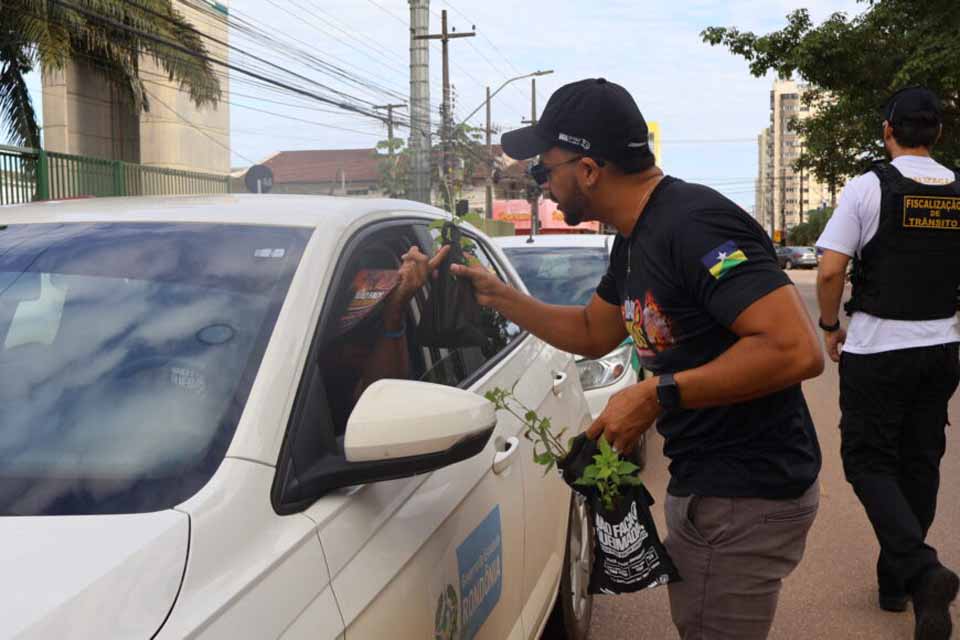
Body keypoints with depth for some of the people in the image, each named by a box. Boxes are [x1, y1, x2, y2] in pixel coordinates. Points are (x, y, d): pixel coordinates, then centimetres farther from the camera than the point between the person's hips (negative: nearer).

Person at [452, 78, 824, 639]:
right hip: (702, 483, 10)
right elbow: (592, 334, 23)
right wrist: (497, 295, 15)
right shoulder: (636, 237, 9)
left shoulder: (694, 224, -23)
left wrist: (658, 394, -28)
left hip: (746, 497, -10)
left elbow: (798, 350, -31)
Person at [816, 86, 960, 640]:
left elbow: (831, 271, -16)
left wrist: (832, 326, 0)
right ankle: (895, 583, 25)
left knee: (869, 461, 4)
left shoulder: (868, 187, -10)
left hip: (876, 347, -5)